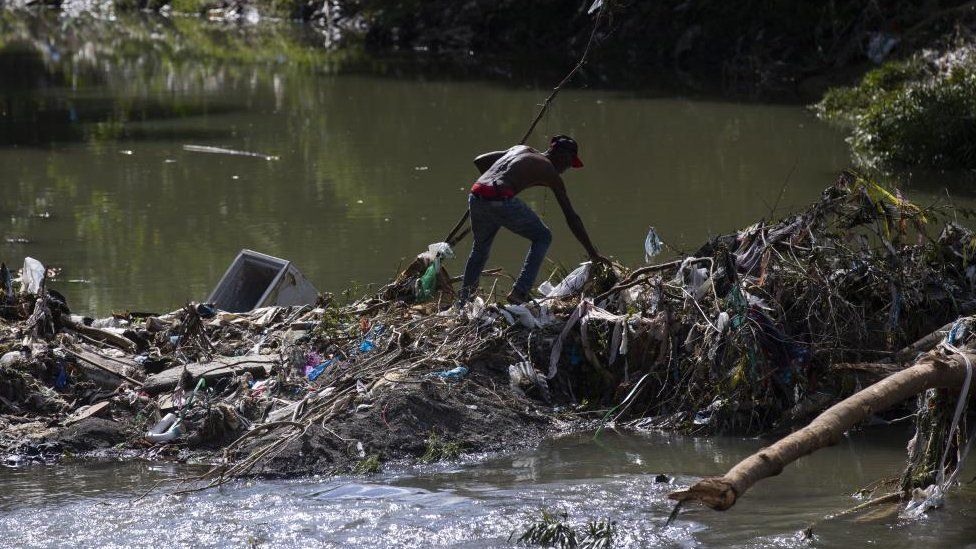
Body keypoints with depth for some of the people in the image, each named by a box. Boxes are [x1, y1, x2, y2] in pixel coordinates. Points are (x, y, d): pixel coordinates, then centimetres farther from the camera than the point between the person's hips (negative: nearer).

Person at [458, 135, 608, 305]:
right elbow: (572, 218, 13)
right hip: (502, 202, -6)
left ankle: (464, 301, 29)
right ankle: (519, 293, 5)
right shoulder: (551, 173, 12)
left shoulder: (520, 149, 28)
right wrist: (593, 253, 18)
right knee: (543, 237, 16)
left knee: (480, 249, 31)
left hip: (476, 198, 6)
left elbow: (479, 161, 26)